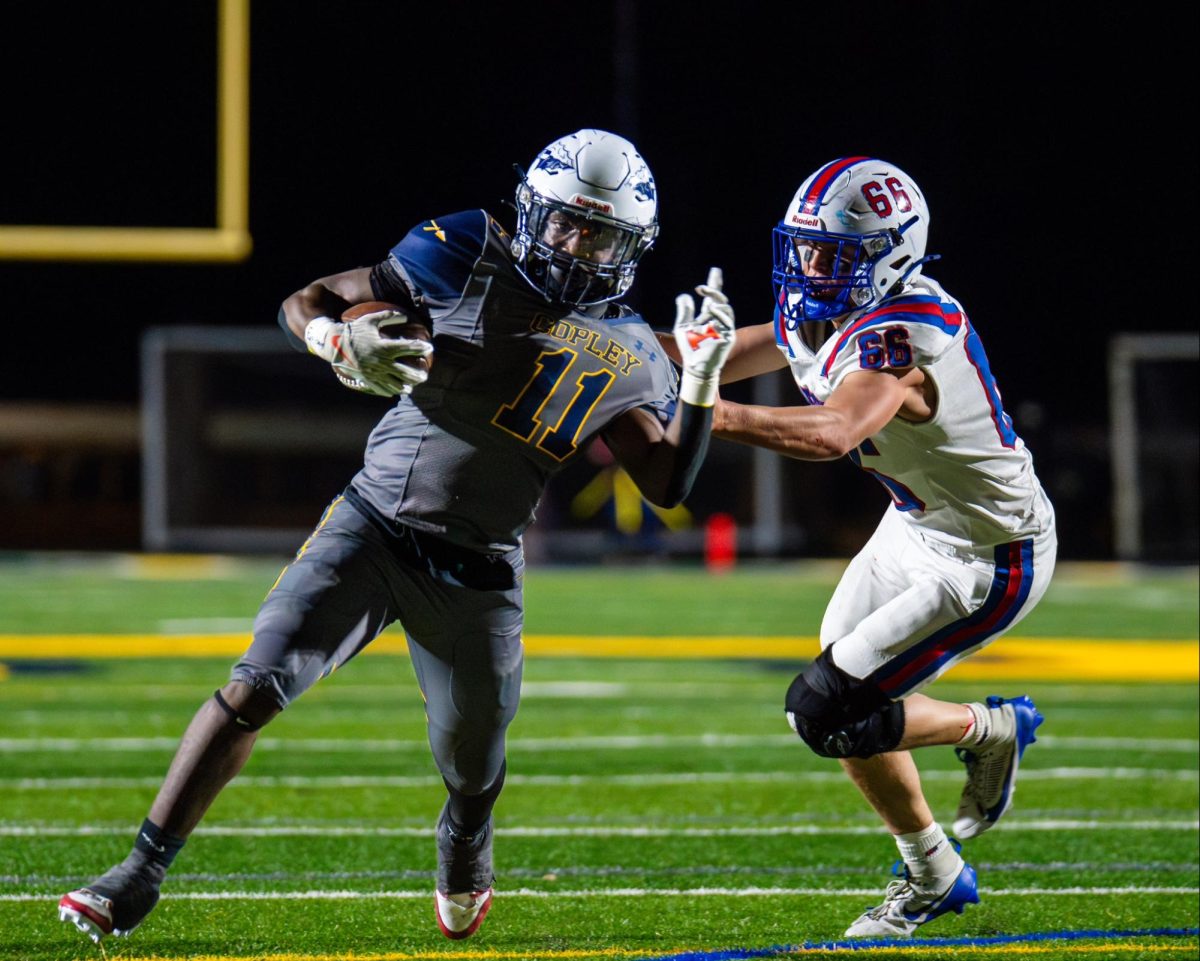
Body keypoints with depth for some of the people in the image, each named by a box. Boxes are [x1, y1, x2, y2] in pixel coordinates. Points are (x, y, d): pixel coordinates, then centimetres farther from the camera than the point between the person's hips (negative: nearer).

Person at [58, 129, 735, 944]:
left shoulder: (625, 358, 6)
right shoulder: (473, 261, -3)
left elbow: (669, 483, 7)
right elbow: (306, 303, 1)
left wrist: (702, 382, -5)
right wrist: (344, 346, -22)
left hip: (477, 572, 2)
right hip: (375, 529, -2)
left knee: (474, 774, 11)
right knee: (255, 689, -16)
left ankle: (463, 858, 49)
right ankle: (141, 876, -10)